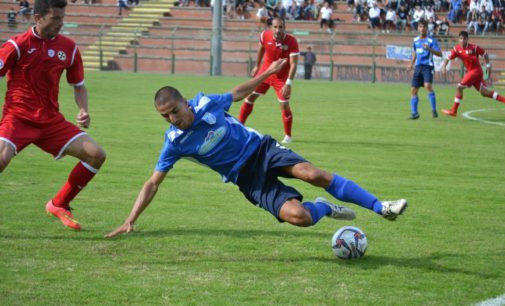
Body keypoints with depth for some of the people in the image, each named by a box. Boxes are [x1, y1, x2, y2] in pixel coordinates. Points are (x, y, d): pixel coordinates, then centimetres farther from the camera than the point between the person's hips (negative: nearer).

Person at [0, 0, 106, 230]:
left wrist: (83, 111, -2)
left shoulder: (68, 47, 4)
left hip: (51, 120, 5)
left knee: (96, 155, -4)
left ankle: (59, 205, 12)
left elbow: (78, 86, 16)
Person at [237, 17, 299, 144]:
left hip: (281, 77, -4)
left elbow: (293, 64, -28)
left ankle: (288, 136, 8)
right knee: (250, 97, 6)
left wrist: (288, 83, -36)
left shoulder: (292, 41, -26)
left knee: (285, 105, -11)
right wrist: (257, 66, 17)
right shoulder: (265, 36, -15)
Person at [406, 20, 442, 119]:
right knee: (413, 90, 2)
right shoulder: (416, 40, 12)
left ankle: (434, 110, -17)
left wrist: (429, 48, -25)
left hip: (428, 66, -6)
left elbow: (440, 54, -12)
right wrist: (411, 64, 28)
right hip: (418, 66, 6)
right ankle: (414, 113, 12)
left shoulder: (431, 41, -5)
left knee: (428, 85, -27)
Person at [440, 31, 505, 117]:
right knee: (484, 92, 7)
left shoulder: (474, 47, -13)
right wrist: (444, 66, -23)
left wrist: (488, 66, -2)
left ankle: (454, 111, -2)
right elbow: (448, 58, -4)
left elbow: (484, 54, 0)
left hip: (476, 71, -6)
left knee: (459, 87, -11)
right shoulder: (457, 49, -1)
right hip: (470, 71, 6)